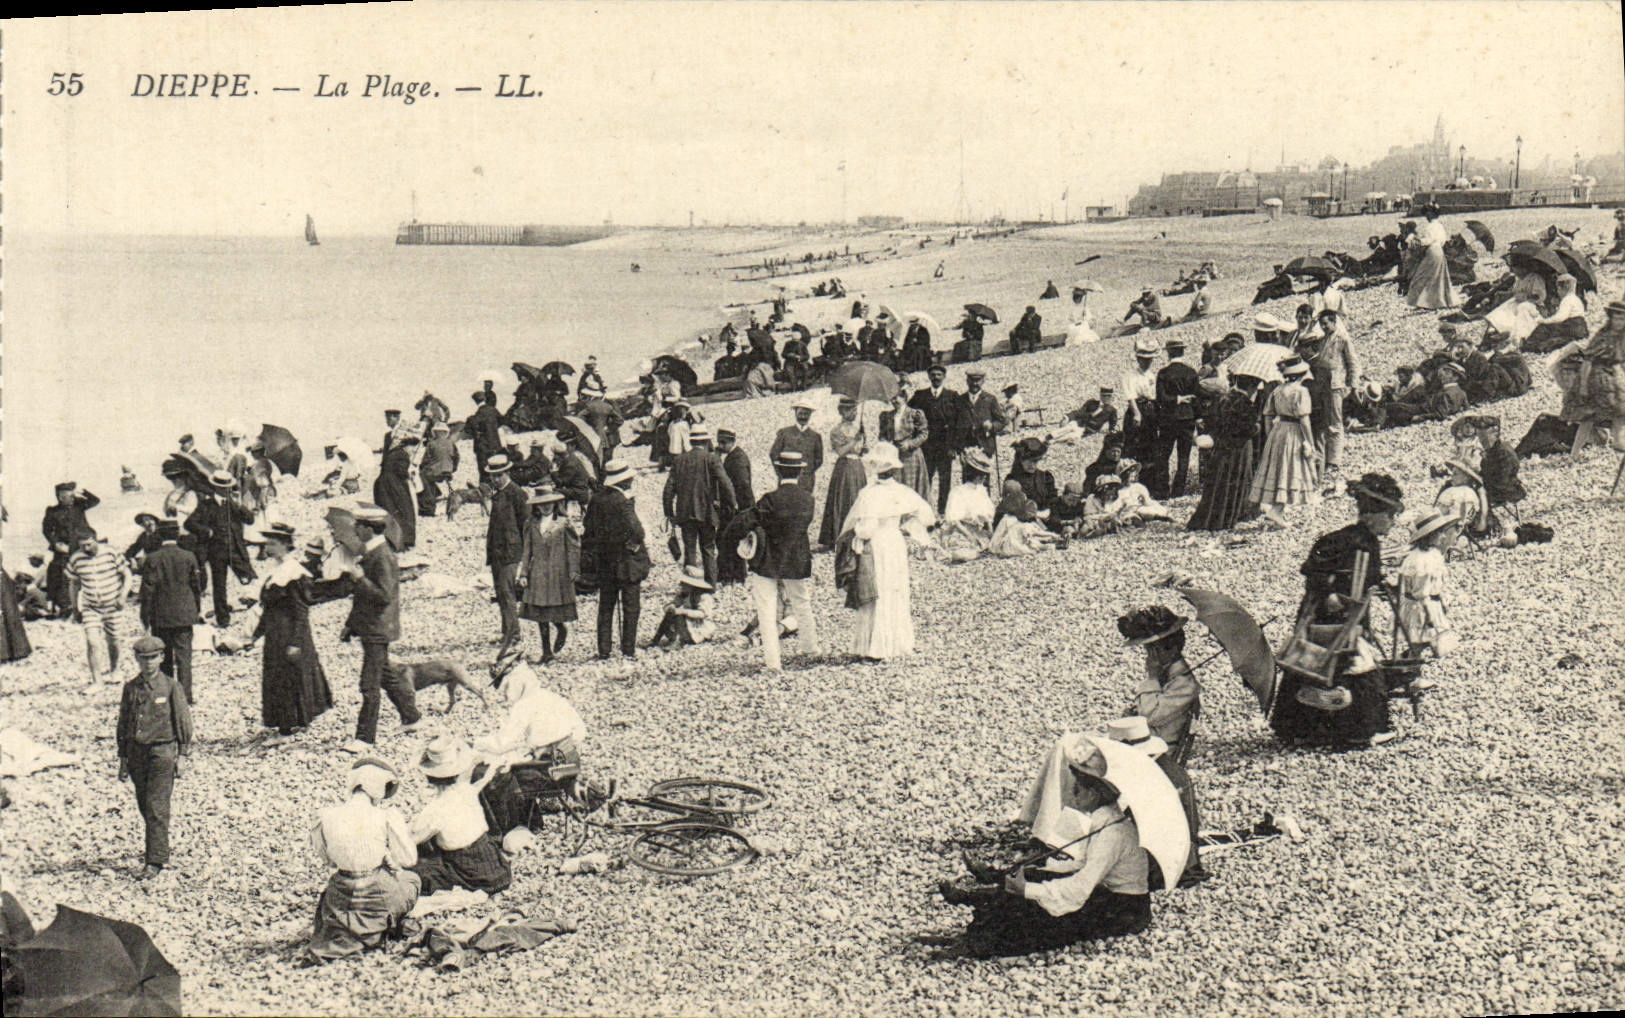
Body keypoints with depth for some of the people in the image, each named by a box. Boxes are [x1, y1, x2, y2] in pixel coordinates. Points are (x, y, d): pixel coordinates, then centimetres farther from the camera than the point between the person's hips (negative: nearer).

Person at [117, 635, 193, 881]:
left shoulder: (171, 687, -4)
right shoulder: (131, 688, 6)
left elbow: (183, 723, -1)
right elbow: (123, 724, 13)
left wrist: (181, 758, -4)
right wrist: (123, 759, 11)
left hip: (162, 751, -4)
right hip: (137, 752, 4)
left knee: (156, 807, -9)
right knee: (144, 806, 11)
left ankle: (155, 860, -6)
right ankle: (159, 847, 31)